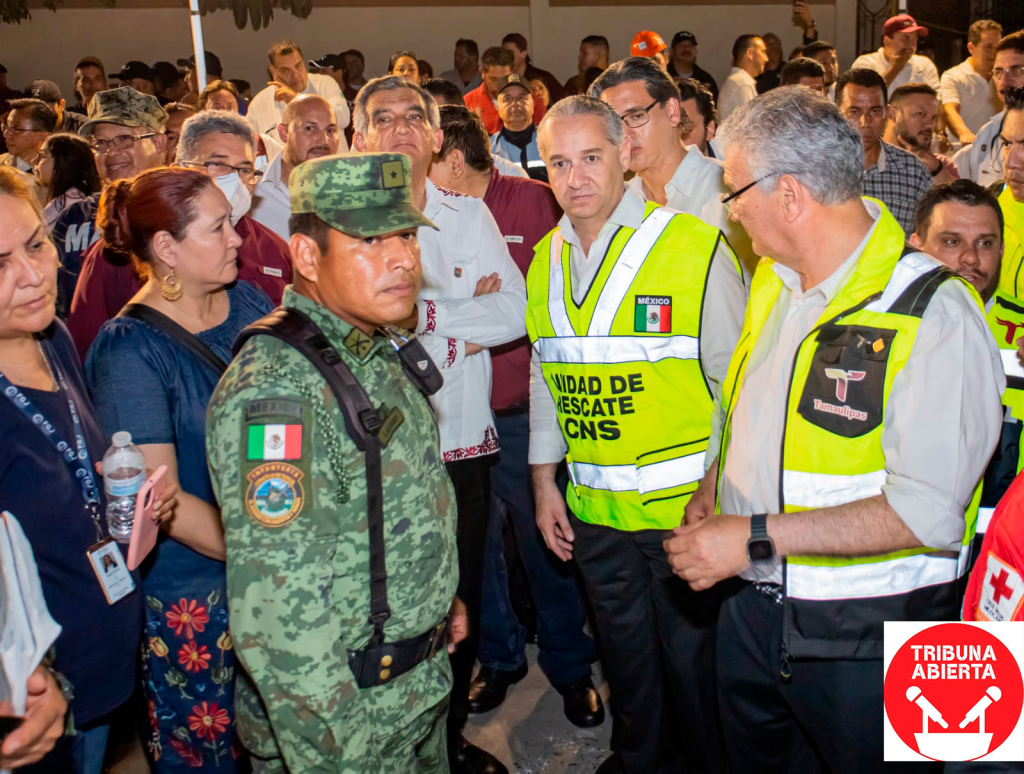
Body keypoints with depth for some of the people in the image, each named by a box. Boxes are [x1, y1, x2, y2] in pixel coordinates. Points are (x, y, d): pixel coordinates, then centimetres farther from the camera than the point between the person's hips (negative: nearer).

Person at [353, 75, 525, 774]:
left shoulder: (469, 214, 7)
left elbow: (515, 313, -2)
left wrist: (421, 313, -12)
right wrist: (466, 309, -13)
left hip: (463, 437, 3)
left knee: (461, 600, 15)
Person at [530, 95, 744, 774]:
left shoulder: (695, 247, -13)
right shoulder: (547, 259, 5)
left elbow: (737, 381, -9)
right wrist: (545, 481, 12)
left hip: (687, 508, -5)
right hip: (594, 513, 5)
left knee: (694, 657, 11)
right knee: (626, 655, 21)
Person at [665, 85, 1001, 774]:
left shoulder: (935, 314, -21)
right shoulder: (775, 281, 5)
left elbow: (926, 514, -25)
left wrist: (755, 536, -25)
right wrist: (709, 496, 1)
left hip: (866, 638, -7)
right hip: (753, 608, 7)